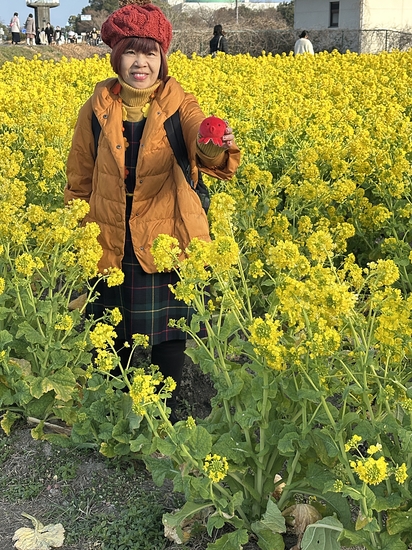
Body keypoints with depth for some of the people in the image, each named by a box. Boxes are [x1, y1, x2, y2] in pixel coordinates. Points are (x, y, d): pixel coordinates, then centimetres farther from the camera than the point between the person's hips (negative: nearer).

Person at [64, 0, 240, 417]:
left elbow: (202, 144, -26)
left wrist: (217, 147, -49)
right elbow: (79, 179, 10)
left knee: (168, 334, 8)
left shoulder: (180, 106, -5)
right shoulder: (97, 110, 0)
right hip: (110, 246, 2)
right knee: (112, 337, 14)